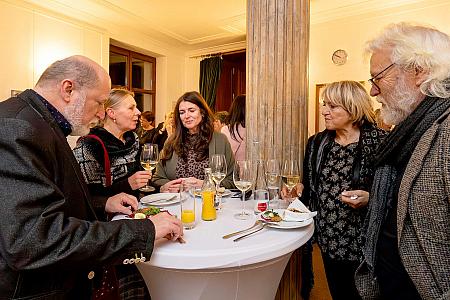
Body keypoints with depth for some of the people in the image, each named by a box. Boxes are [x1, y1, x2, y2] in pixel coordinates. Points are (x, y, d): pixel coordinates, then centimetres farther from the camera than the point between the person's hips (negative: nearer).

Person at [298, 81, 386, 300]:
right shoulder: (317, 142, 4)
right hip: (328, 240, 5)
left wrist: (369, 198, -24)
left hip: (361, 242, -4)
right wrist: (298, 189, -6)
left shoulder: (379, 141, -11)